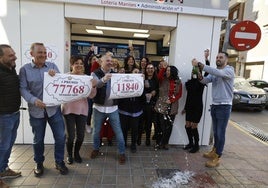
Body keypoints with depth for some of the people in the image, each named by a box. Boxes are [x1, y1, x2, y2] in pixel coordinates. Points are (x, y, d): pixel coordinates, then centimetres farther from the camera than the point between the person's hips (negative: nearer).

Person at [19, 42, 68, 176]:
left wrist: (56, 76, -17)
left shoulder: (52, 66, 4)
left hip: (54, 108, 1)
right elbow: (23, 88, -7)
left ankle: (59, 162, 26)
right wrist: (33, 100, -23)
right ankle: (39, 163, 37)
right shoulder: (24, 69, -2)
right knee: (38, 139, 14)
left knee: (60, 136, 5)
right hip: (36, 110, -1)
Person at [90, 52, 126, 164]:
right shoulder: (95, 73, -4)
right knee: (96, 131, 15)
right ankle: (96, 149, 38)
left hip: (113, 108, 2)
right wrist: (103, 80, -43)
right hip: (99, 107, -1)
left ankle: (122, 153, 21)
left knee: (118, 131, 5)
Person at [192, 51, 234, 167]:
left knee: (221, 133, 0)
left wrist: (199, 65, -34)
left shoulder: (229, 70, -9)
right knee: (215, 132, 18)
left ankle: (217, 158, 8)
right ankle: (214, 152, 33)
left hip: (224, 106, -6)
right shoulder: (214, 73, 12)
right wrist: (199, 75, -25)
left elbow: (217, 72, -29)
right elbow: (205, 81, -2)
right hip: (214, 105, 7)